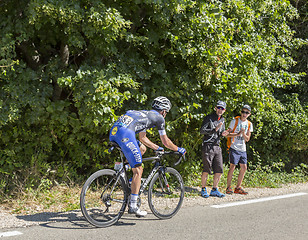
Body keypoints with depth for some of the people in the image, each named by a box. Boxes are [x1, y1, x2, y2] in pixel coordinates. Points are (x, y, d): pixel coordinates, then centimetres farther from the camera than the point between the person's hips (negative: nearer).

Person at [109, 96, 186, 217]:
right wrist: (179, 149, 33)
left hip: (113, 131, 8)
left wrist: (157, 147, 48)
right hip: (125, 133, -8)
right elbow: (166, 141, 18)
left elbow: (142, 138, 40)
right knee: (138, 170, -3)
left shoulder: (145, 114, 35)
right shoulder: (159, 117, 13)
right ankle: (133, 206, -5)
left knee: (142, 148, 30)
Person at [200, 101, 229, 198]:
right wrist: (215, 129, -23)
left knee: (219, 170, 3)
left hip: (217, 147, 7)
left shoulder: (222, 120, 17)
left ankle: (214, 190, 14)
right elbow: (202, 130, -14)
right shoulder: (209, 118, -5)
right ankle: (203, 190, 7)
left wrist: (222, 134, 1)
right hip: (208, 146, -6)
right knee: (206, 169, -5)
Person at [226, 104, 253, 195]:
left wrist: (244, 134, -11)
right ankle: (228, 187, -1)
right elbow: (228, 134, -4)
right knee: (232, 166, -10)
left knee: (244, 167, 4)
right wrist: (238, 134, -17)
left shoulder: (249, 124, 11)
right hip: (234, 147, -5)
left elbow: (247, 139, 9)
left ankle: (238, 188, 14)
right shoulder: (234, 121, -1)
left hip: (243, 149, 5)